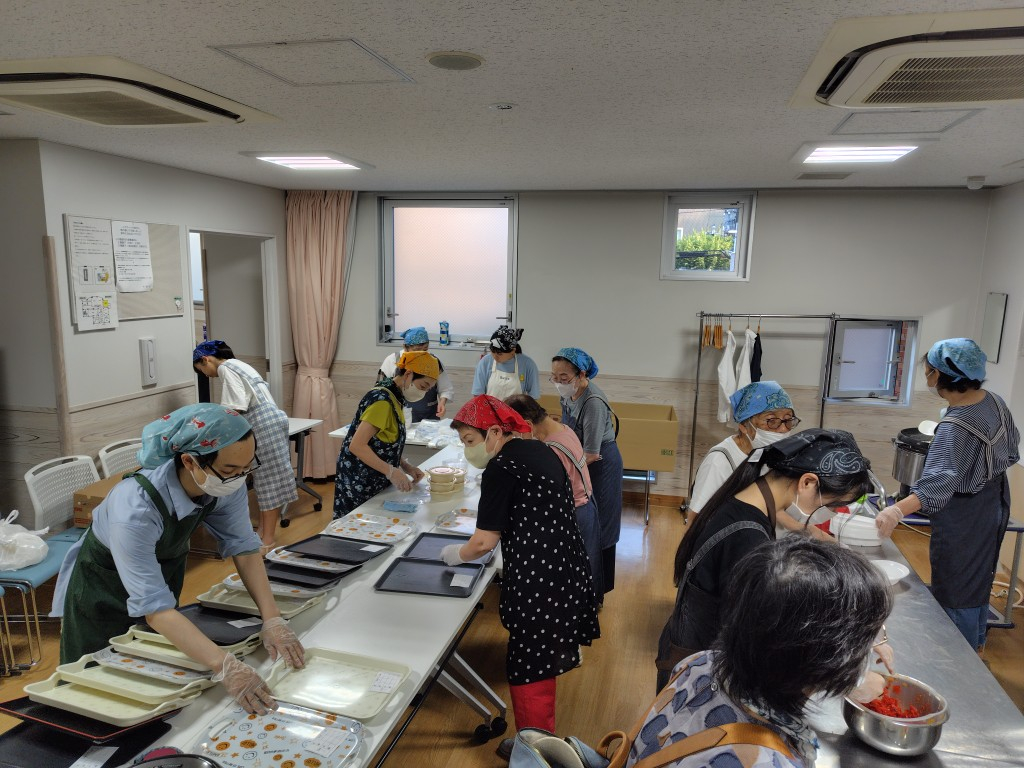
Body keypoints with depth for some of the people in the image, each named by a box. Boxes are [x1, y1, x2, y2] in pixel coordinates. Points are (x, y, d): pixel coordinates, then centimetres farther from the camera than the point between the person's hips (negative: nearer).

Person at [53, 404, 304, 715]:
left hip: (164, 567, 5)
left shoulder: (227, 482, -27)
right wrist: (226, 667, -48)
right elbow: (154, 607, -41)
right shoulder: (135, 506, -42)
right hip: (105, 588, -4)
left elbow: (244, 547, -17)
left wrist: (272, 620, -28)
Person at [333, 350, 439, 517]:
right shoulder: (382, 400, -20)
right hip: (360, 486, -9)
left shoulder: (394, 397, 8)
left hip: (374, 482, 9)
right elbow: (357, 446, -25)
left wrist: (406, 466, 3)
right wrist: (392, 471, -25)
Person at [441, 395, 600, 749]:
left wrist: (456, 554, 8)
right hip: (565, 571, 9)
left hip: (538, 582, -9)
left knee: (529, 674, 5)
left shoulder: (500, 469, -15)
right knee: (538, 665, 21)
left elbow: (485, 540, -10)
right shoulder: (539, 450, 11)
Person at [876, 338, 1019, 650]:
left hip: (964, 515, -9)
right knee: (979, 576, 26)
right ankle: (976, 642, 46)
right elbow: (1011, 443, 9)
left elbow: (938, 481, -43)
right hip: (995, 502, 9)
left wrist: (897, 511, -53)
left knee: (955, 588, 7)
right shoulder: (993, 400, -7)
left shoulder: (955, 426, -32)